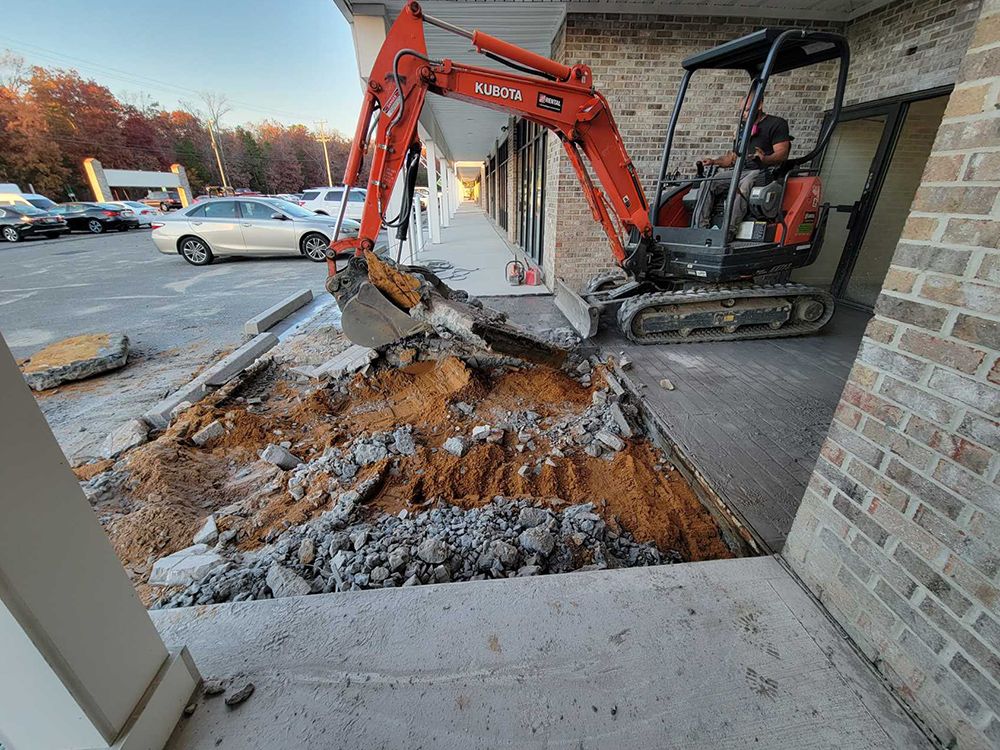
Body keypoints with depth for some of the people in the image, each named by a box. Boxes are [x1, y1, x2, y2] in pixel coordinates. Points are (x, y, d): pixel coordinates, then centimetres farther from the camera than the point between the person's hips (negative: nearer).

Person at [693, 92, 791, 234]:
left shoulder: (777, 124, 7)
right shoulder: (744, 126, 29)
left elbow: (782, 154, -5)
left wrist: (764, 159, -27)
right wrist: (714, 161, 12)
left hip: (762, 171, -6)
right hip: (740, 170, 6)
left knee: (740, 187, -40)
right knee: (708, 184, -21)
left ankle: (728, 231, -51)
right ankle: (699, 228, -36)